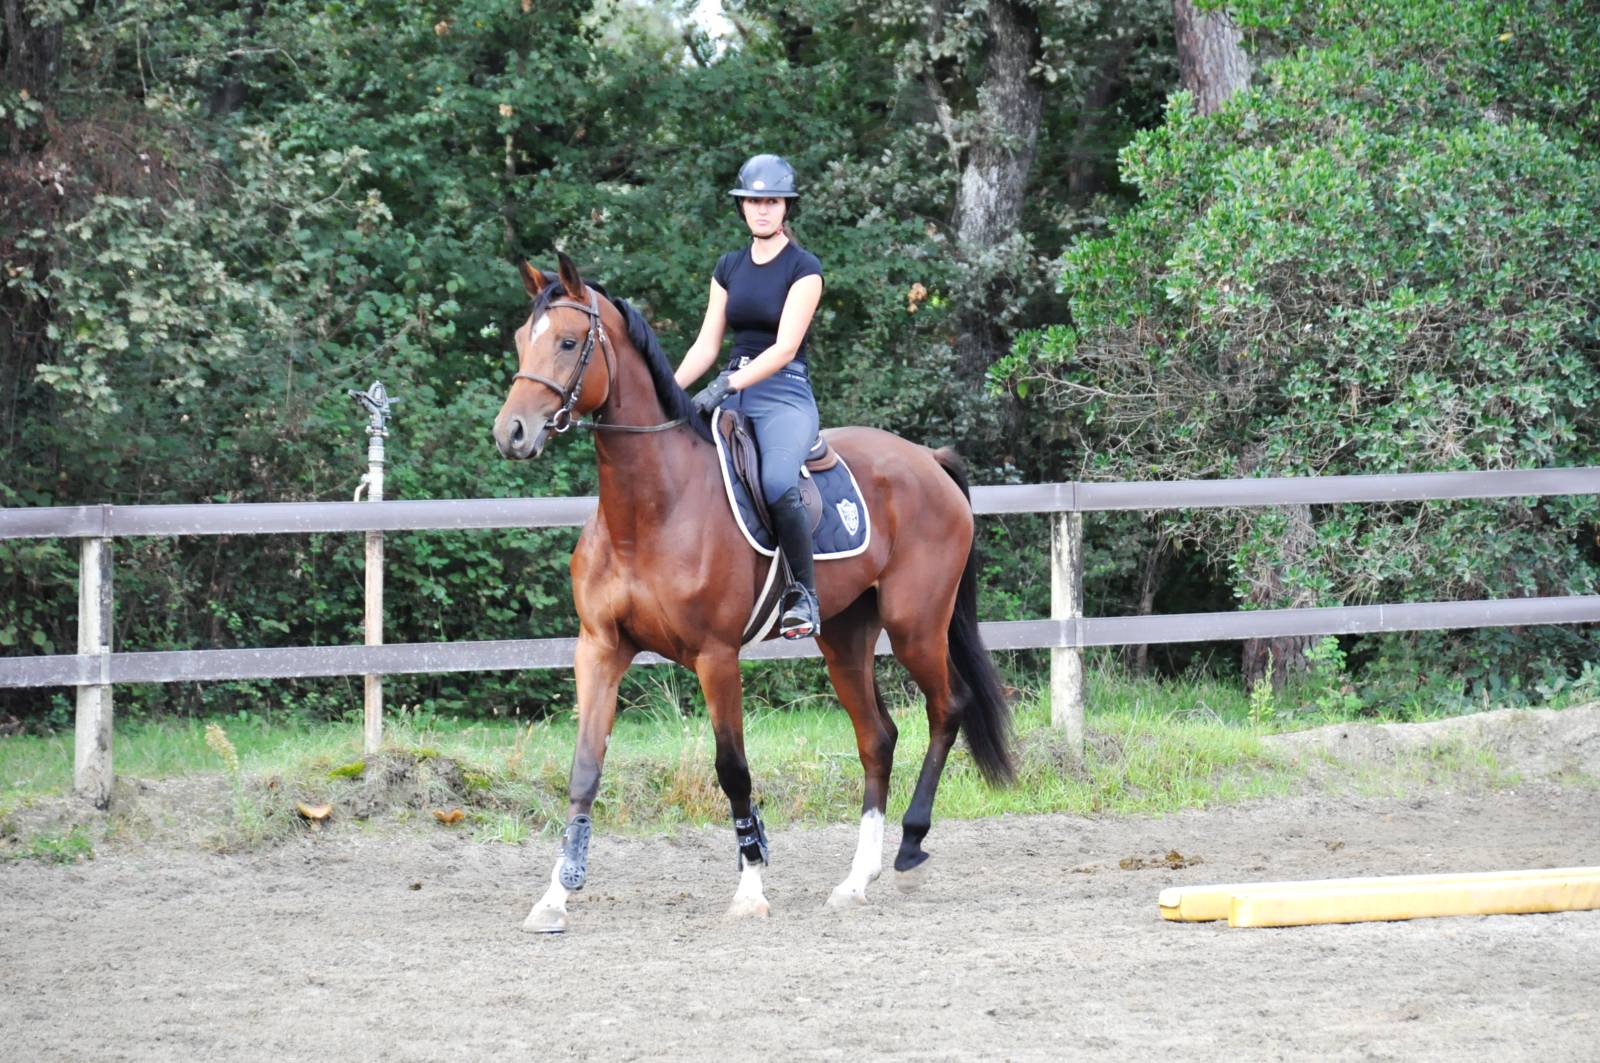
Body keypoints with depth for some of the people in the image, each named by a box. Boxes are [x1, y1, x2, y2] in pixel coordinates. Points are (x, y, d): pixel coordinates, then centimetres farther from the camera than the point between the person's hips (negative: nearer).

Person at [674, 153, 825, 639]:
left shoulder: (803, 267, -3)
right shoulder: (729, 267, 15)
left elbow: (785, 347, -13)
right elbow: (707, 344, 14)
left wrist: (728, 385, -24)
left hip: (784, 393, -6)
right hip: (731, 392, 6)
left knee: (776, 483, -33)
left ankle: (805, 593, -17)